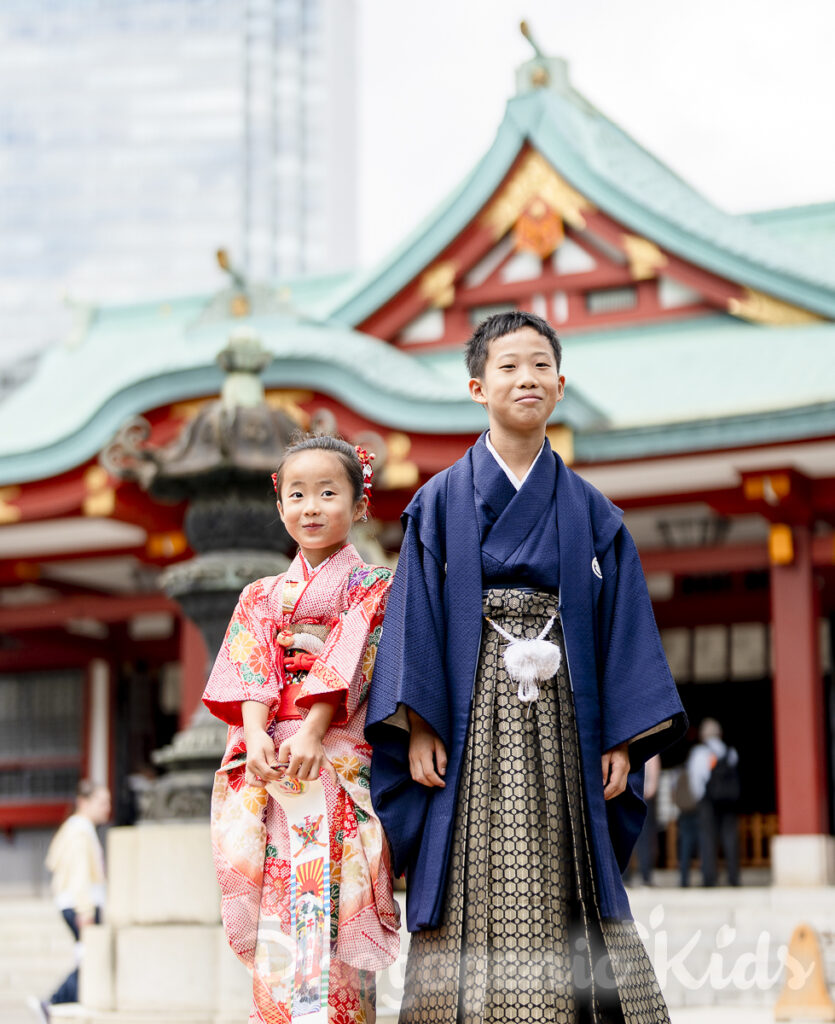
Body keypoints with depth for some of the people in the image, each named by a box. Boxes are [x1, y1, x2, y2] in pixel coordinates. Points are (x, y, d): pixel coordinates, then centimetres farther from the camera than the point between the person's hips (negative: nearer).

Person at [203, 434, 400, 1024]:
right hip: (270, 755, 3)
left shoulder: (371, 586, 6)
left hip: (339, 755, -3)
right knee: (276, 901, -4)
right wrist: (258, 734, -14)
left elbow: (351, 663, -7)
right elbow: (251, 665, 4)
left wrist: (312, 733, -19)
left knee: (332, 902, -10)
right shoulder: (263, 595, 18)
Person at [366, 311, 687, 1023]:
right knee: (477, 896, -5)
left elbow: (622, 625, 8)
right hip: (473, 713, -1)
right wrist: (418, 726, -9)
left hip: (561, 718, 2)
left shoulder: (589, 510, 10)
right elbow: (415, 617, 1)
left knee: (563, 891, 0)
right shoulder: (440, 502, 6)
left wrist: (625, 738, 0)